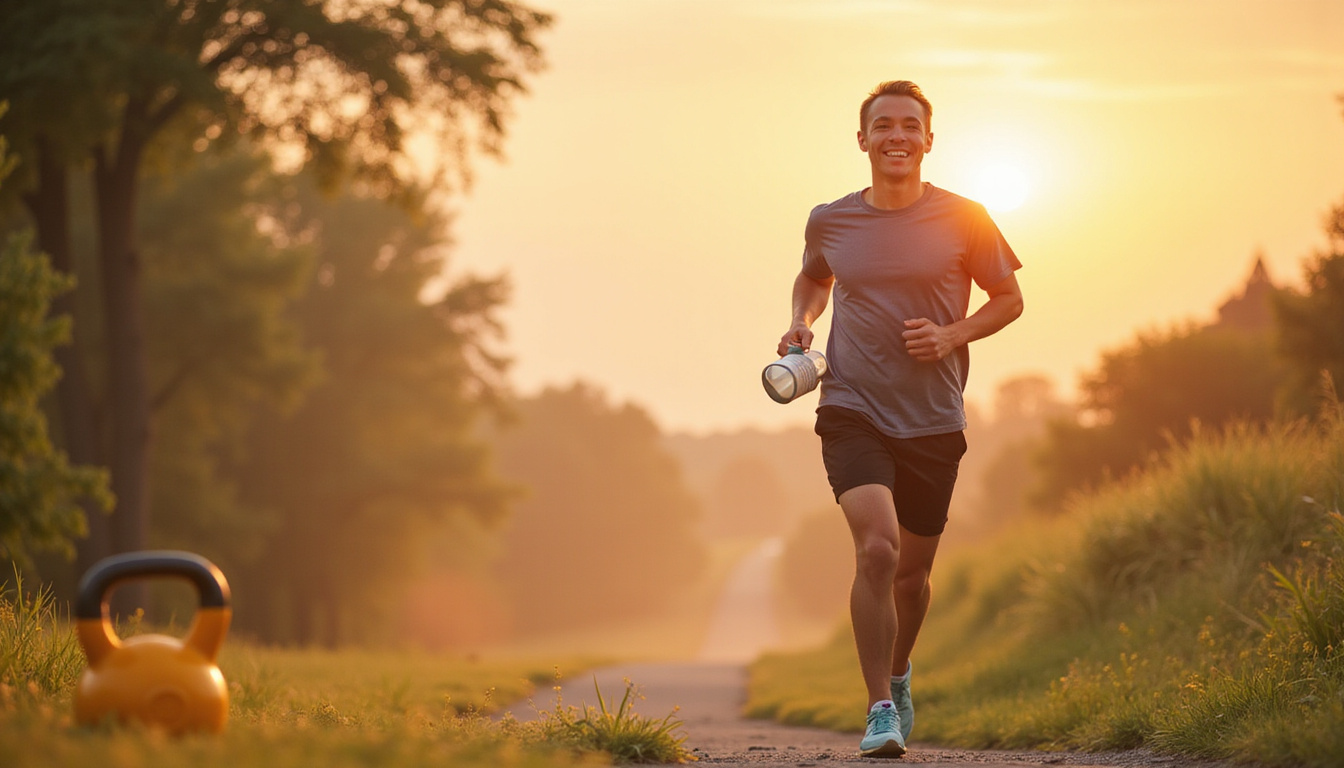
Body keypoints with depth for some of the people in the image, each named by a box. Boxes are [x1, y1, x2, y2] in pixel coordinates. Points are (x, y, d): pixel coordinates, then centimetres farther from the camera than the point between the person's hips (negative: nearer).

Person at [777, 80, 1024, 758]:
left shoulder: (962, 220, -2)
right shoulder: (829, 222, 3)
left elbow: (1009, 298, 8)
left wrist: (952, 335, -9)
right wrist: (801, 321, 5)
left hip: (932, 421, 1)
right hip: (852, 411, -1)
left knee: (911, 573, 12)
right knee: (876, 548, -22)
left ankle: (898, 673, 43)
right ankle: (879, 710, -13)